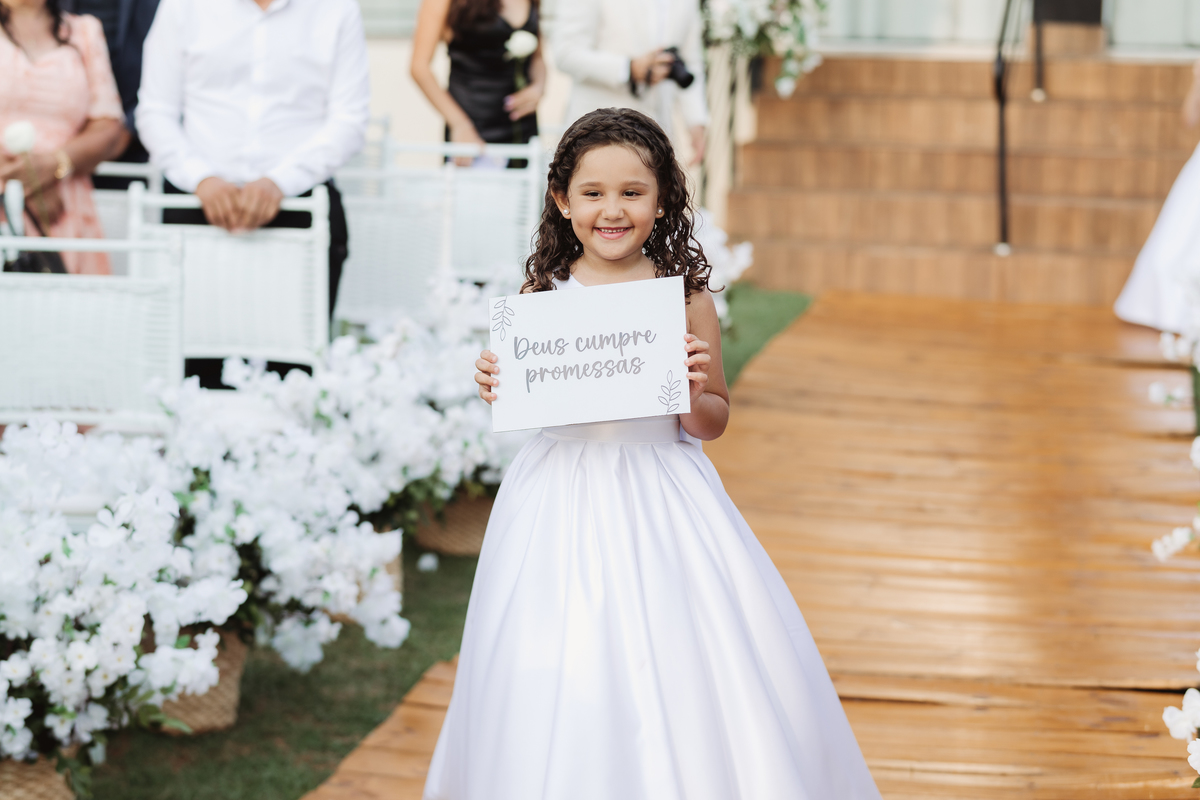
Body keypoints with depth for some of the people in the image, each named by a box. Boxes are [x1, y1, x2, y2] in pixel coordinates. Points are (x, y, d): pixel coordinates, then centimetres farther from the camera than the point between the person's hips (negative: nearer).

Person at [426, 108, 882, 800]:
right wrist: (496, 386, -10)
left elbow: (713, 421, 4)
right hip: (562, 501, 1)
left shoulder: (684, 295, -3)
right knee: (560, 688, 6)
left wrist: (698, 389, -17)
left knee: (671, 674, 1)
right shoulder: (542, 293, 0)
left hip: (659, 499, -1)